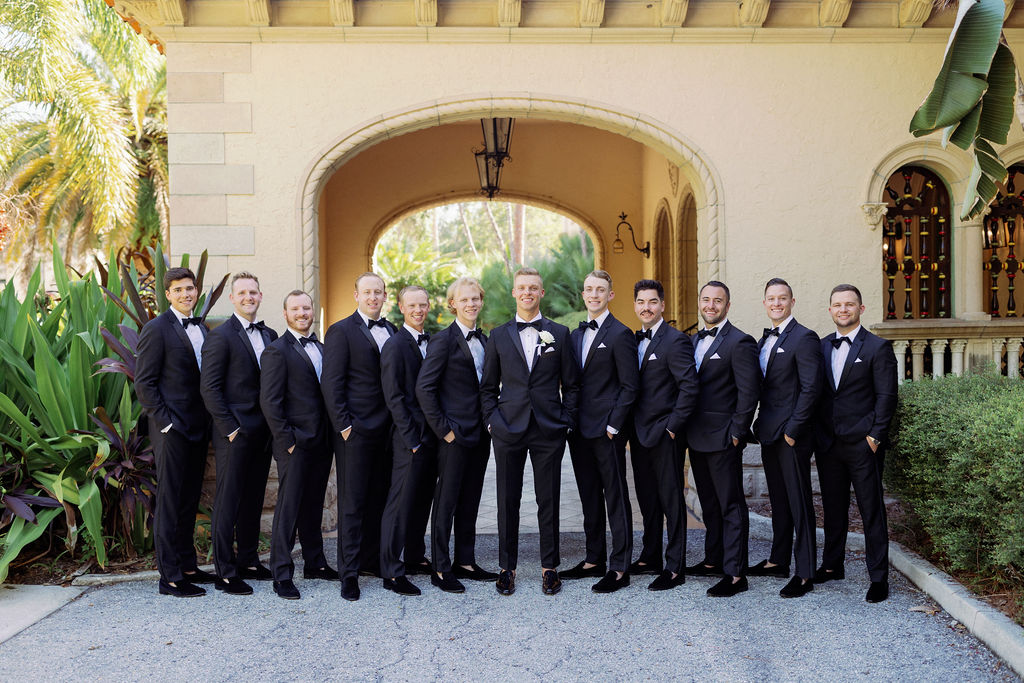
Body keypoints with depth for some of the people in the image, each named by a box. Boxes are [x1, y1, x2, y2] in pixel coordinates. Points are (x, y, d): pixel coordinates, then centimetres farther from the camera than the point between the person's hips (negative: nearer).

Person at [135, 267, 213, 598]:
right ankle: (169, 577, 5)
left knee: (189, 500, 14)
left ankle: (187, 566, 24)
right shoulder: (157, 329, -8)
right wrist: (165, 422, -14)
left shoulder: (201, 328, 13)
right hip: (172, 430, -7)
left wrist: (209, 422, 9)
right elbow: (144, 383, -10)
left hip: (198, 429, 7)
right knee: (170, 502, -1)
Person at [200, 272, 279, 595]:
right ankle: (225, 573, 8)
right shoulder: (220, 337, -9)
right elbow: (209, 389, -12)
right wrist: (230, 429, -14)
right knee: (228, 503, 1)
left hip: (262, 432, 7)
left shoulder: (270, 335, 12)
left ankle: (248, 561, 27)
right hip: (235, 435, -7)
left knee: (253, 499, 15)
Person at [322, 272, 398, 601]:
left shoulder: (392, 332, 13)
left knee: (379, 497, 12)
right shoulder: (341, 331, -5)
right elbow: (331, 384, -9)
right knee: (352, 502, -1)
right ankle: (349, 571, 6)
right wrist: (343, 424, -14)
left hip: (386, 430, 6)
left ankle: (372, 559, 24)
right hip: (356, 429, -6)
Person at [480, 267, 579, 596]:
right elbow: (488, 386, 11)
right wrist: (491, 419, 0)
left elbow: (571, 384, 8)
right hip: (508, 431, 1)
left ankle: (549, 568, 17)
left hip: (549, 431, 0)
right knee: (507, 502, 6)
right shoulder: (499, 335, 8)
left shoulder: (559, 333, 6)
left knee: (549, 502, 5)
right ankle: (506, 567, 17)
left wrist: (566, 419, 0)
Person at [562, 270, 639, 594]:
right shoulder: (576, 335, 15)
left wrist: (613, 425, -14)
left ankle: (619, 567, 3)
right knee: (589, 497, 14)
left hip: (607, 431, -7)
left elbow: (629, 386, -10)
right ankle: (595, 560, 23)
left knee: (616, 497, -2)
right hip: (580, 431, 7)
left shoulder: (620, 334, -7)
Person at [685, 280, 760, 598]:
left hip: (722, 439, -8)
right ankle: (714, 560, 28)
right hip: (697, 438, 8)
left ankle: (735, 574, 2)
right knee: (709, 503, 17)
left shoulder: (739, 342, -11)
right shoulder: (694, 340, 14)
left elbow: (749, 392, -14)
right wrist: (686, 428, 11)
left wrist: (737, 433, -15)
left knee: (731, 506, -2)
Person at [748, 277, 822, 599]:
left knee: (799, 503, -3)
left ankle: (804, 574, 3)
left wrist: (792, 429, -18)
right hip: (769, 433, 8)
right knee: (778, 500, 17)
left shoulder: (804, 338, -11)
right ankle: (778, 561, 28)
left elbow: (811, 388, -16)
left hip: (792, 435, -8)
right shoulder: (765, 339, 15)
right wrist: (760, 424, 10)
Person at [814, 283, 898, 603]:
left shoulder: (878, 348, -4)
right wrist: (819, 433, 7)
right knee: (833, 507, 14)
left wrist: (874, 436, -12)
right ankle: (833, 565, 27)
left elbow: (886, 396, -6)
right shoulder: (822, 347, 11)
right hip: (828, 443, 5)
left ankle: (878, 577, 6)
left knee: (872, 511, 0)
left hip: (863, 445, -5)